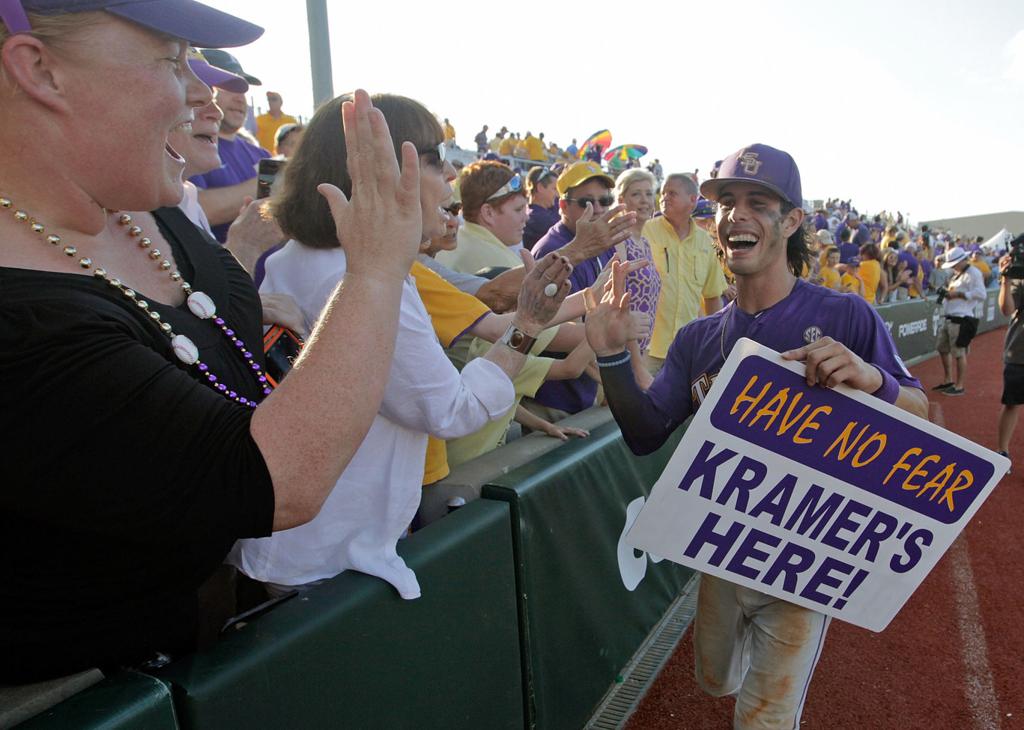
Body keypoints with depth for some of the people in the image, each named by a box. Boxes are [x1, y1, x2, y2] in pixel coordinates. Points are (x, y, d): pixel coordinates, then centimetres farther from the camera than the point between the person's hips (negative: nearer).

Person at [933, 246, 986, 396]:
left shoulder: (973, 273, -10)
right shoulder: (957, 274, 19)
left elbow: (981, 294, -20)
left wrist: (958, 294, -20)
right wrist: (948, 293, 6)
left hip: (961, 320, -10)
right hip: (948, 318, 10)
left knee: (959, 353, -4)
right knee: (943, 348, 17)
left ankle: (960, 386, 4)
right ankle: (948, 380, 31)